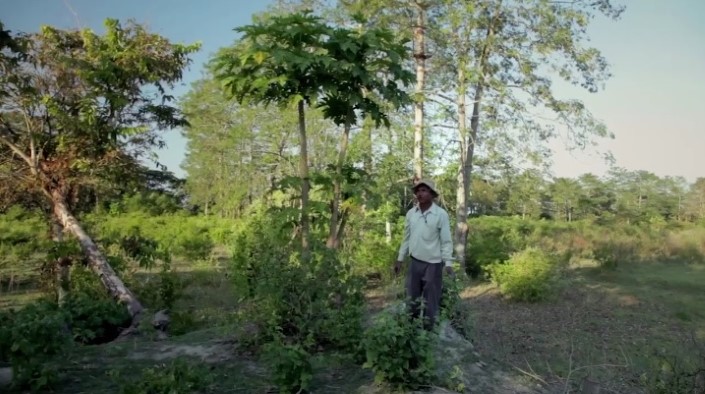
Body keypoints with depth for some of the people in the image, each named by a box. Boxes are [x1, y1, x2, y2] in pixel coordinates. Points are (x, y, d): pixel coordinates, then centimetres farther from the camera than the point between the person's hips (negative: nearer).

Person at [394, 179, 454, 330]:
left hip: (433, 263, -5)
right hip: (415, 262, 5)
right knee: (412, 298, 14)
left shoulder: (441, 214, -11)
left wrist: (448, 263, -16)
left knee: (431, 300, 6)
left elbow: (446, 241, -9)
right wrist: (400, 259, 11)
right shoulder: (410, 213, 3)